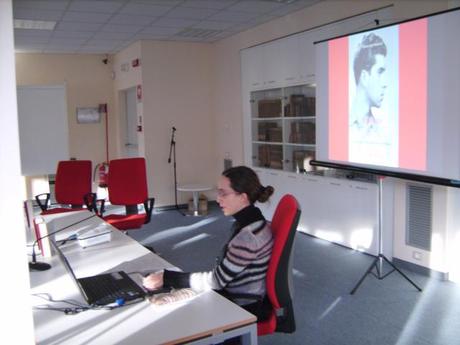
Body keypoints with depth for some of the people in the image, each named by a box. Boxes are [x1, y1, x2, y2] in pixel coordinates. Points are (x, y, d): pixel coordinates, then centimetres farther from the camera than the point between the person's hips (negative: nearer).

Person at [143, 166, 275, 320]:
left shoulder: (249, 234, -26)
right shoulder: (246, 222, 2)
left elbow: (217, 279, -23)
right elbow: (223, 272, 7)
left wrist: (167, 278, -19)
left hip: (246, 308, -8)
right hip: (236, 296, 8)